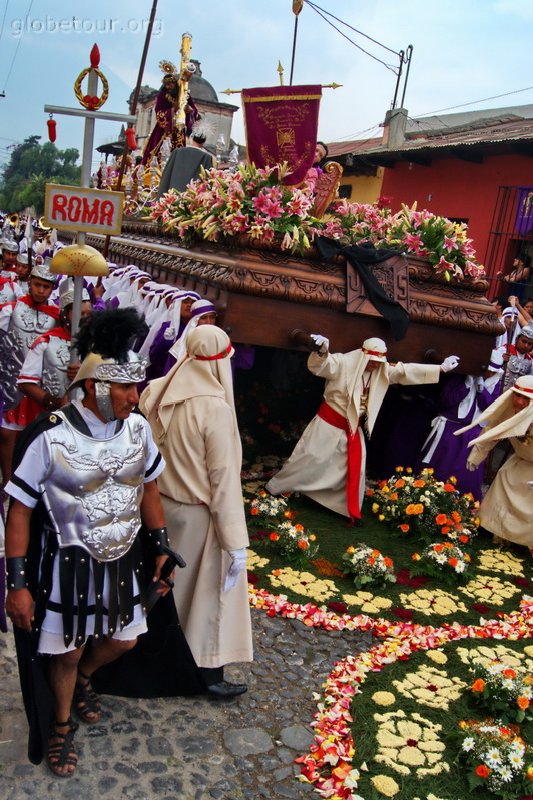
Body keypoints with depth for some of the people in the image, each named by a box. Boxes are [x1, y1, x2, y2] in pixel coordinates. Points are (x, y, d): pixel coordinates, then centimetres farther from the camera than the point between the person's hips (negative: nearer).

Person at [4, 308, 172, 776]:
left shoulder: (137, 427, -10)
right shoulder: (51, 437, -24)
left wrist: (161, 548, 7)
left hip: (122, 560, 5)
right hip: (68, 564, -4)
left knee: (124, 639, 19)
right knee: (68, 652, 14)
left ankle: (82, 681, 53)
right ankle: (62, 724, 45)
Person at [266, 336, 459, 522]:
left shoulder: (383, 371, -3)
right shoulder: (343, 363, -20)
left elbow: (407, 371, -3)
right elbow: (318, 366, -32)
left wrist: (441, 368, -8)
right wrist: (322, 351, -56)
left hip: (353, 428, 6)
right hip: (329, 422, -5)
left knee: (354, 469, 9)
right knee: (310, 459, 3)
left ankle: (352, 511, 23)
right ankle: (274, 487, 20)